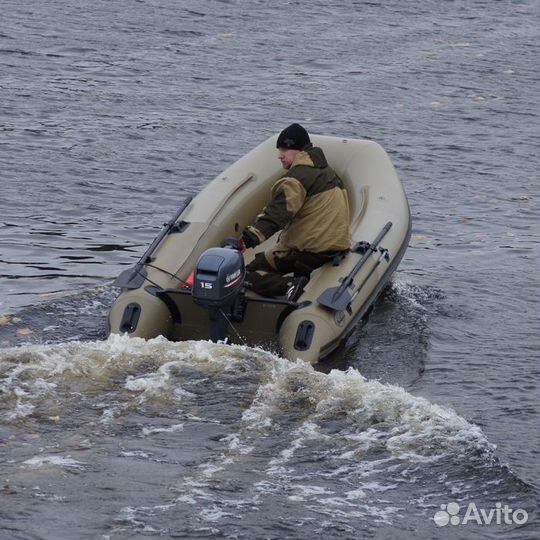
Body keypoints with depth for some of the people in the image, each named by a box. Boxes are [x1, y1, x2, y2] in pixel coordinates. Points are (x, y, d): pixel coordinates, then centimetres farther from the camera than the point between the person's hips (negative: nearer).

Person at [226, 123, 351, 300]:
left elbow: (276, 214, -25)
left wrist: (247, 239, -33)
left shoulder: (297, 177, -13)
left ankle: (289, 286, -28)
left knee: (249, 274, -5)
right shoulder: (328, 171, 17)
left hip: (308, 251, -9)